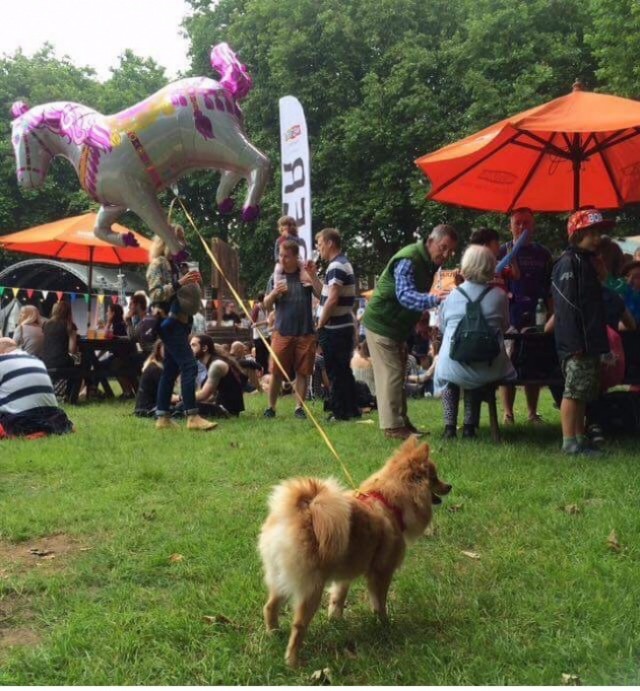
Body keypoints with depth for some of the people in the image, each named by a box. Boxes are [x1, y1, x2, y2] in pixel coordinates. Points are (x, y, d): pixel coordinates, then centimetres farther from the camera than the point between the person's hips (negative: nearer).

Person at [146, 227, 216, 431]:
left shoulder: (174, 265, 19)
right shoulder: (157, 264, -6)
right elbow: (155, 293, -16)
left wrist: (190, 284, 8)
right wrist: (179, 284, -24)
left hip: (178, 323, 9)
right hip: (169, 322, -9)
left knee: (171, 370, 8)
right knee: (189, 365, -16)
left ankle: (162, 417, 10)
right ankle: (192, 417, -19)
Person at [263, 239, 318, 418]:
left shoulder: (306, 275, 2)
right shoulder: (275, 277, 7)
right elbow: (266, 305, 9)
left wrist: (313, 277, -17)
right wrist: (274, 292, -11)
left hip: (305, 333, -1)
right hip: (282, 332, 1)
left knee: (303, 372, 3)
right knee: (276, 372, 1)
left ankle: (299, 407, 13)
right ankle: (271, 406, 13)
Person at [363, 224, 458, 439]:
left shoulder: (430, 262, 4)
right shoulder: (408, 260, -26)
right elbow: (405, 295, -41)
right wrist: (433, 299, -55)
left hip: (398, 325, 10)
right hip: (381, 323, -10)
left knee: (398, 374, 15)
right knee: (391, 374, -10)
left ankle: (401, 421, 24)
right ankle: (393, 427, -6)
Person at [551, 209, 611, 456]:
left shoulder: (586, 261, 18)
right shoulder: (569, 262, -13)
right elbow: (566, 306, -19)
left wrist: (598, 339, 20)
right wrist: (574, 343, -23)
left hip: (589, 342, 10)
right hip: (577, 343, -10)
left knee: (583, 392, 13)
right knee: (574, 390, -6)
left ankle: (580, 438, 20)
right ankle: (570, 442, -1)